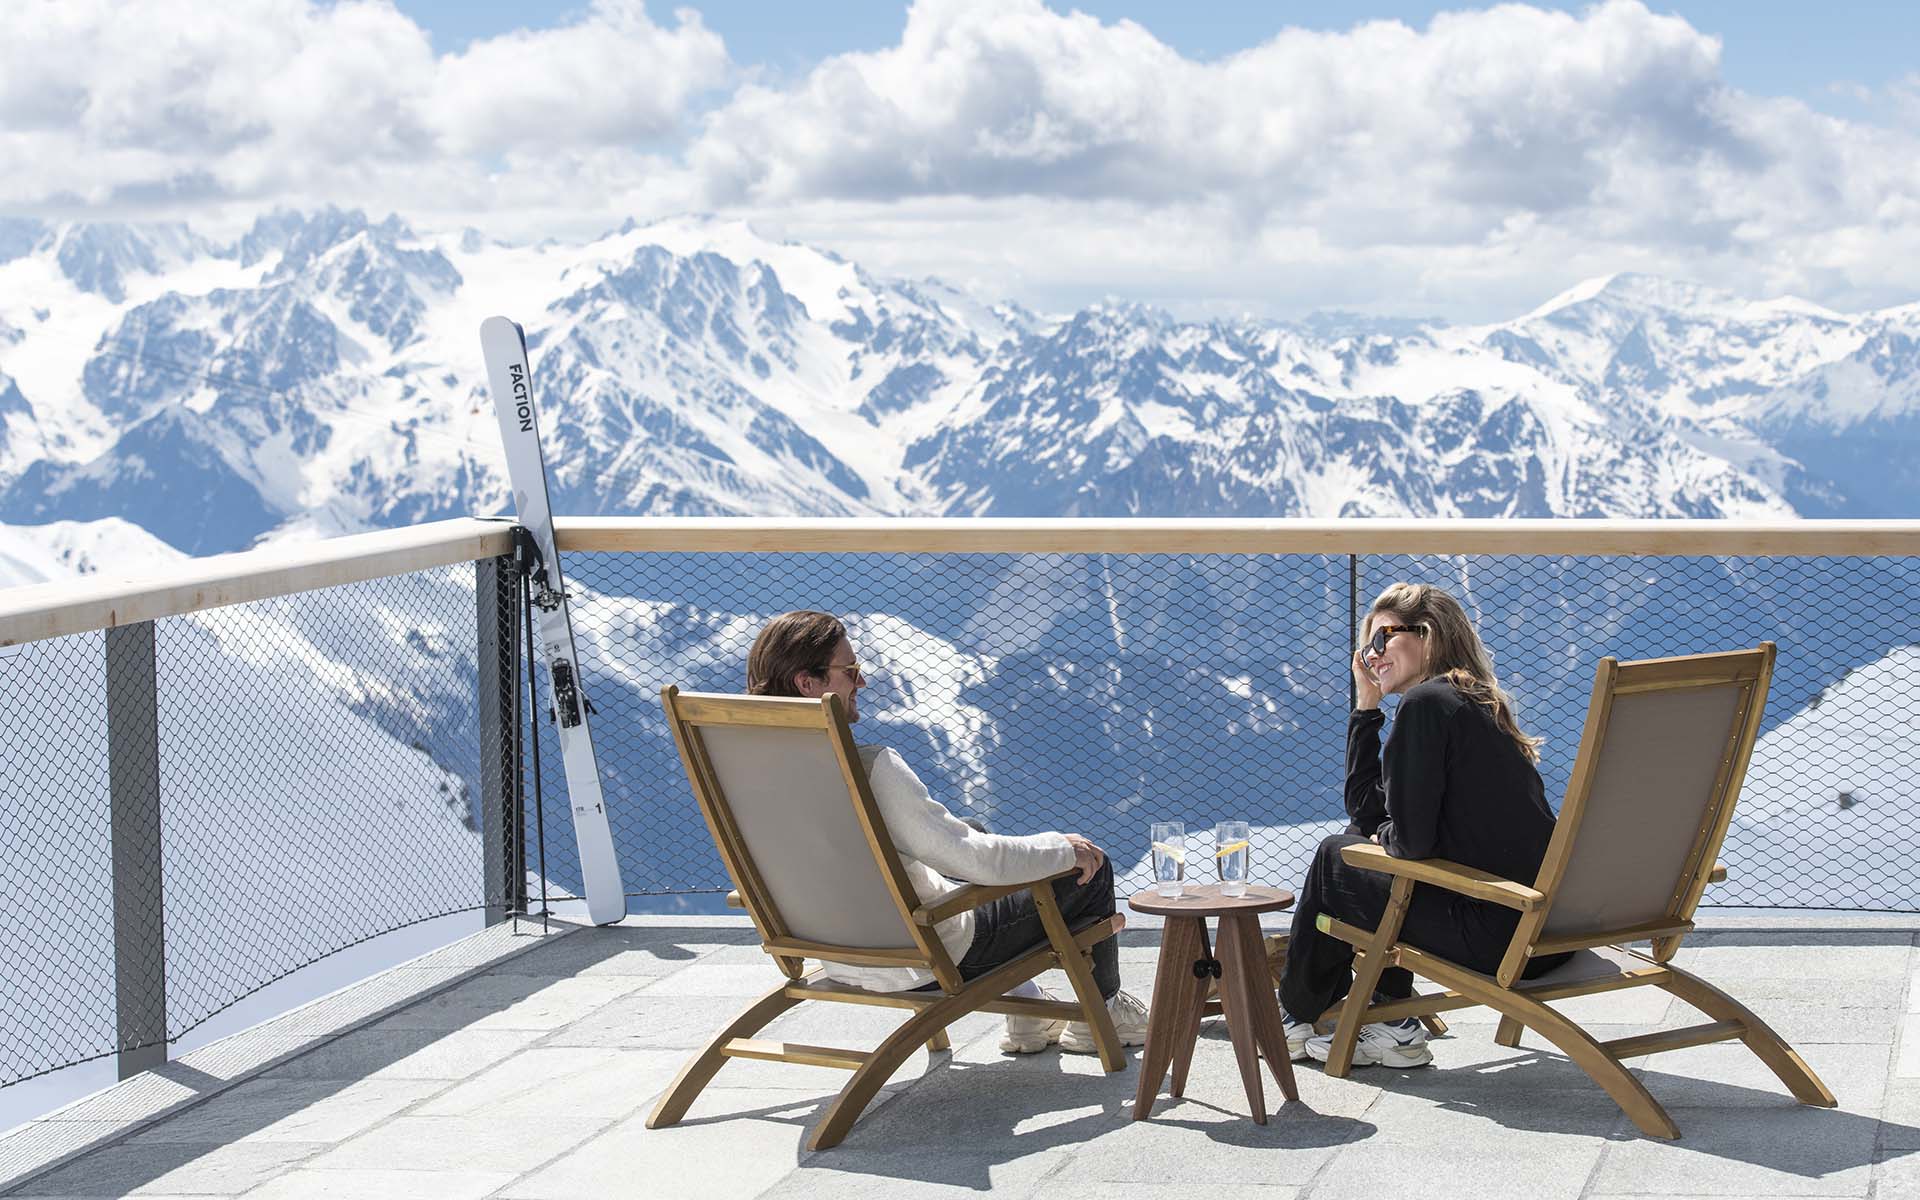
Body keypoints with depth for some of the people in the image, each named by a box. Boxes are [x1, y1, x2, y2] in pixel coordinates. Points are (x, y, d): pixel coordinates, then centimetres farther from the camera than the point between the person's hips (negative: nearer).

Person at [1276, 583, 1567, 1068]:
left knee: (1334, 859, 11)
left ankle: (1297, 1018, 32)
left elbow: (1411, 840, -16)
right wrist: (1365, 707, 16)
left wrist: (1381, 835, 7)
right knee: (1359, 837, 24)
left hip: (1496, 933, -9)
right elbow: (1367, 811, 19)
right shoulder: (1475, 704, 18)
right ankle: (1392, 1029, 25)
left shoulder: (1426, 702, -11)